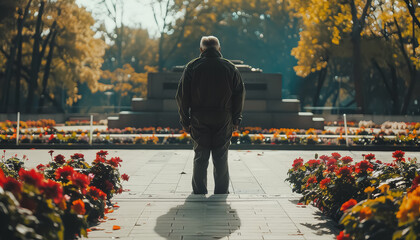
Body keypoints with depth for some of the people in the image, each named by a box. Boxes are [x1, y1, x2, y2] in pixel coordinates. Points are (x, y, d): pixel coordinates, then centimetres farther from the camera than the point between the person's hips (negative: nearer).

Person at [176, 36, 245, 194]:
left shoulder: (192, 67, -2)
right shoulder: (230, 67, 2)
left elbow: (182, 96, -3)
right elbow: (240, 94, 4)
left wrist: (185, 120, 4)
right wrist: (236, 119, 10)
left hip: (199, 119, -1)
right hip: (223, 120, 1)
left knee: (200, 158, 7)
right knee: (221, 159, 7)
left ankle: (199, 192, 11)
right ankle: (221, 193, 11)